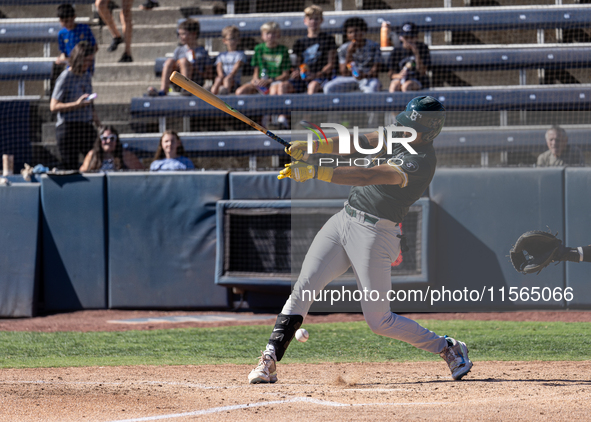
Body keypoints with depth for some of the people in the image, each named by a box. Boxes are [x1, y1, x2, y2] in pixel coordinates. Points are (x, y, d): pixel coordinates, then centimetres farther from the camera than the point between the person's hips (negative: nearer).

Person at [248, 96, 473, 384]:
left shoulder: (421, 161, -20)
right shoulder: (400, 137, 7)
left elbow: (367, 177, -29)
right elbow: (357, 144, 5)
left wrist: (314, 172, -35)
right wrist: (313, 146, -12)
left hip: (375, 233, -7)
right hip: (344, 219, 7)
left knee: (379, 321, 0)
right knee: (303, 288, -6)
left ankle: (448, 349, 18)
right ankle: (269, 360, -6)